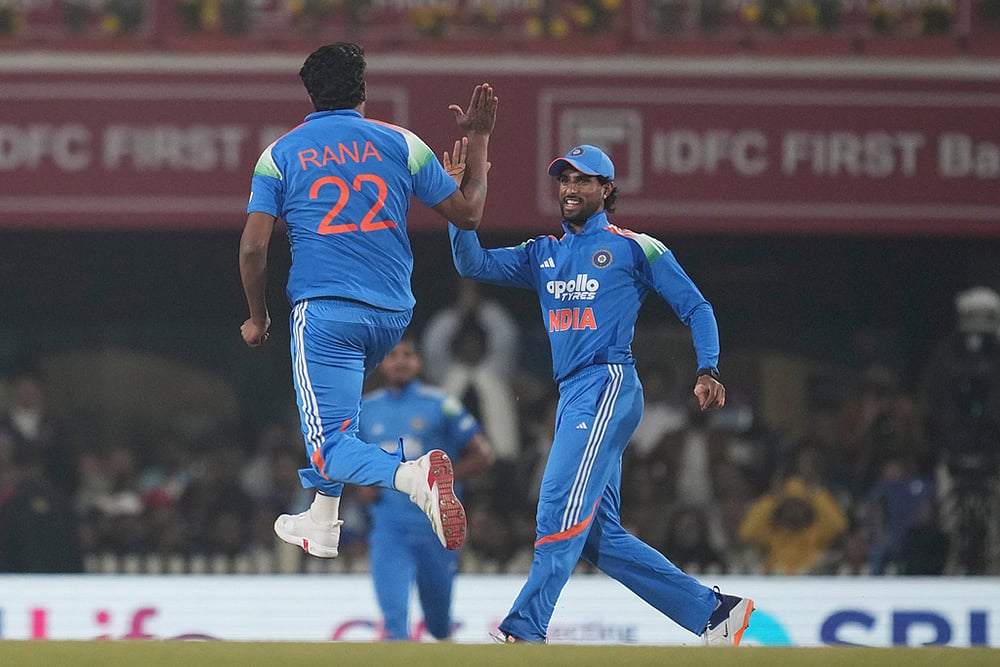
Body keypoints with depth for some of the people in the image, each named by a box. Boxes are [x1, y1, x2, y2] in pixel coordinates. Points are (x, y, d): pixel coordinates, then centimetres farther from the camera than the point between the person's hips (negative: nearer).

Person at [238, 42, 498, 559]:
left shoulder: (281, 154, 4)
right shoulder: (399, 143, 5)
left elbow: (253, 245, -2)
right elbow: (467, 213, 8)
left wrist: (257, 318, 13)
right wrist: (478, 140, 20)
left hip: (323, 311, -4)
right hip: (393, 314, 4)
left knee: (332, 447, -9)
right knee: (336, 406, 31)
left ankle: (413, 476, -38)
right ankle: (320, 525, 30)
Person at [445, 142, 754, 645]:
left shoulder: (635, 249, 4)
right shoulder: (542, 255, 20)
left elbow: (695, 308, 6)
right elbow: (472, 263, 10)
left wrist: (707, 370, -8)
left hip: (608, 386, -8)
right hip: (570, 396, 8)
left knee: (562, 506, -20)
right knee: (600, 537, 5)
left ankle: (524, 631, -26)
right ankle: (715, 612, 11)